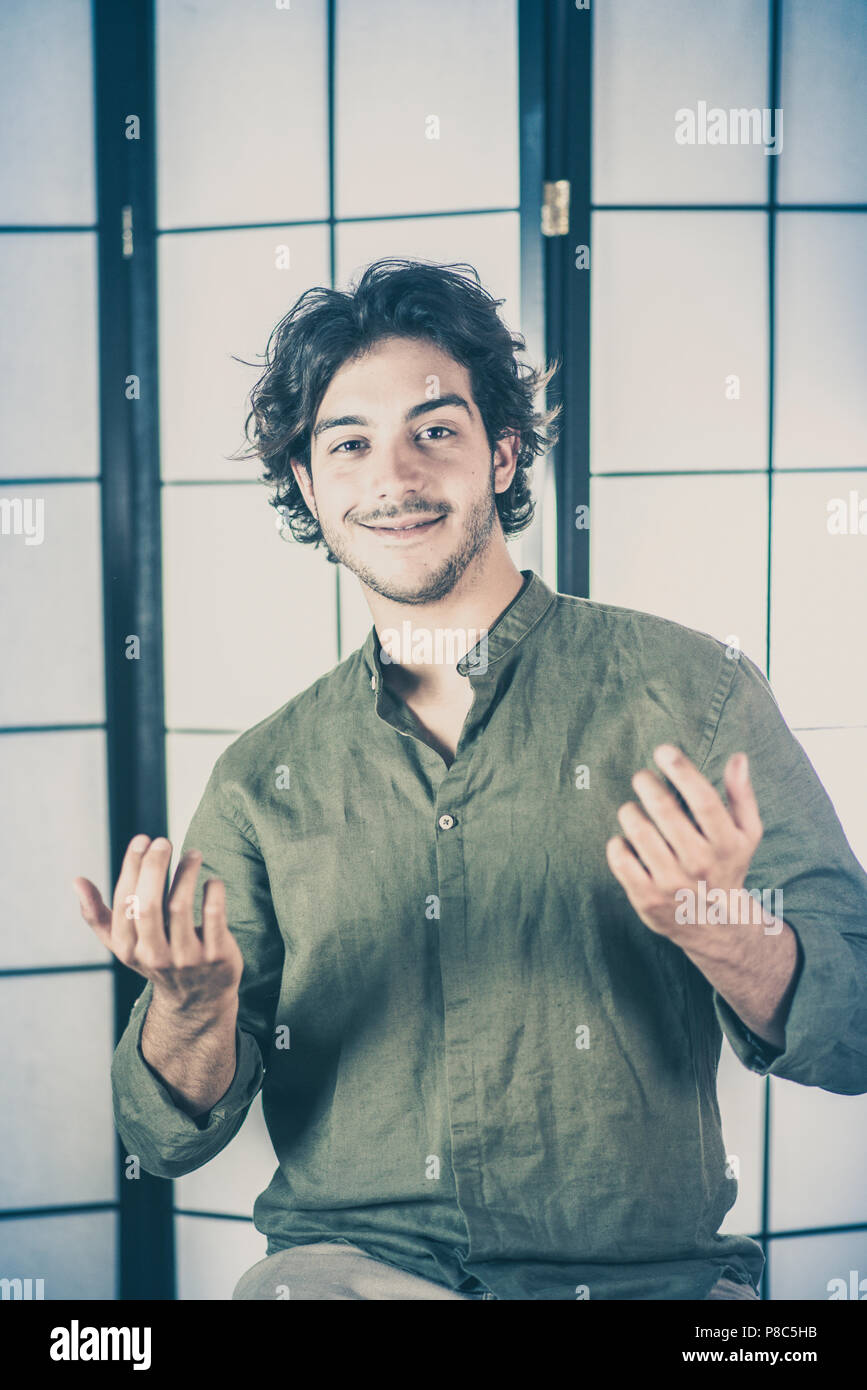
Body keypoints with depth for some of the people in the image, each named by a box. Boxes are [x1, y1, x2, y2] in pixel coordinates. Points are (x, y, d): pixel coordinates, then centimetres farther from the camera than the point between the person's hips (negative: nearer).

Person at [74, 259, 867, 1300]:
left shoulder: (689, 690, 1)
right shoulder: (261, 778, 10)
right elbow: (172, 1137, 8)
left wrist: (718, 926, -22)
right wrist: (195, 1005, -14)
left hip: (640, 1273, 0)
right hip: (350, 1260, 1)